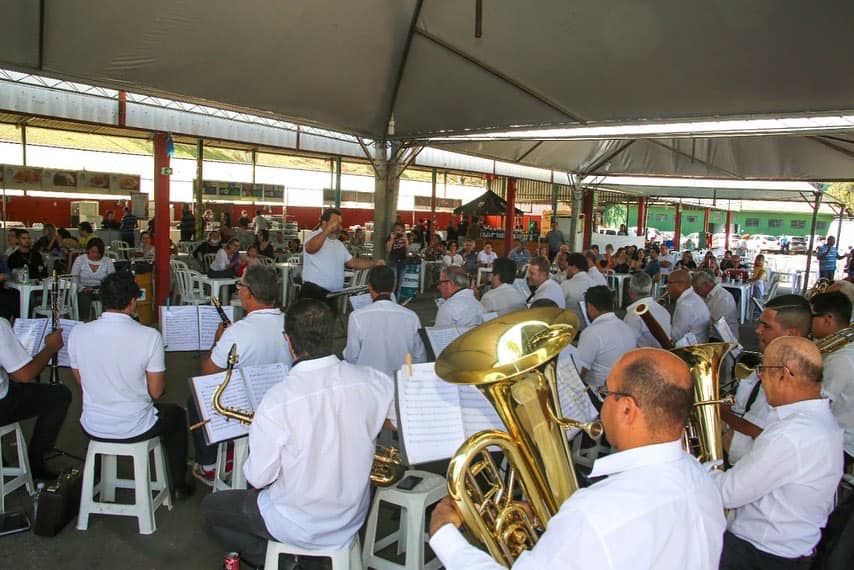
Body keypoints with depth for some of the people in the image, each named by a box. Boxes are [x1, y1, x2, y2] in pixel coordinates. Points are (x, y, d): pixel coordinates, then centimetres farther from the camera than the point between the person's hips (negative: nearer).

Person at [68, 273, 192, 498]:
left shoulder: (77, 333, -10)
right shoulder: (149, 336, -21)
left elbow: (81, 382, 5)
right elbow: (156, 391, -13)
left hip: (92, 429, 4)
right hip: (136, 429, -3)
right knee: (176, 413, 27)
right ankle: (178, 485, 34)